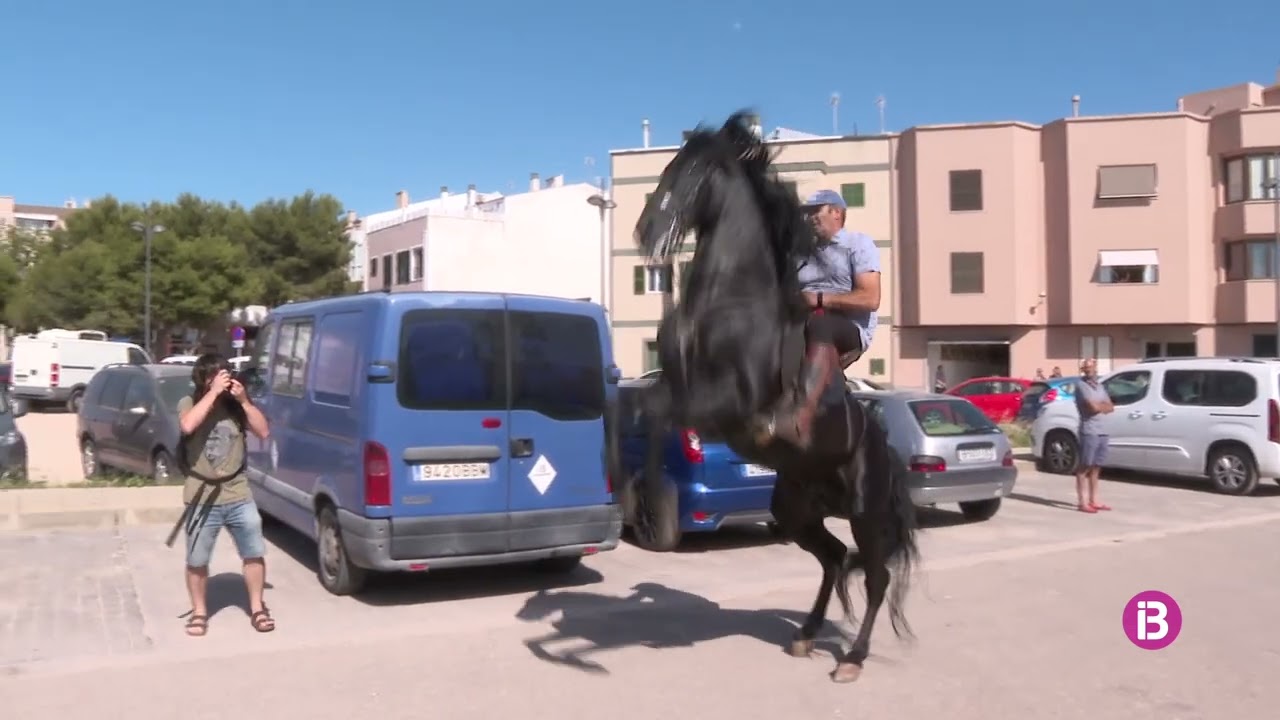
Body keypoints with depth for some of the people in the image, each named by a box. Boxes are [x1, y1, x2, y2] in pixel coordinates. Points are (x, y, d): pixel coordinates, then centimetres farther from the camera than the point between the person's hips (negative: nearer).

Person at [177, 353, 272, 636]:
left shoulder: (236, 404, 3)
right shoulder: (189, 403, -3)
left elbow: (263, 432, -4)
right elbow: (187, 426, -25)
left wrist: (244, 400, -13)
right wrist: (213, 393, -24)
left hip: (239, 495, 2)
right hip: (203, 498, -2)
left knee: (255, 553, 6)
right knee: (197, 561, 7)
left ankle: (257, 608, 21)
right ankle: (199, 612, 25)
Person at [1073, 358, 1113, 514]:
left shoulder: (1100, 386, 18)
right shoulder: (1081, 385, -6)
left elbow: (1110, 408, 12)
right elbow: (1093, 407, -15)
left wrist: (1099, 406, -6)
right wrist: (1104, 405, 4)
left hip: (1102, 431, 7)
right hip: (1089, 432, -7)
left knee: (1095, 468, 10)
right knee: (1084, 468, -6)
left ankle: (1093, 501, 15)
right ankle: (1083, 502, -7)